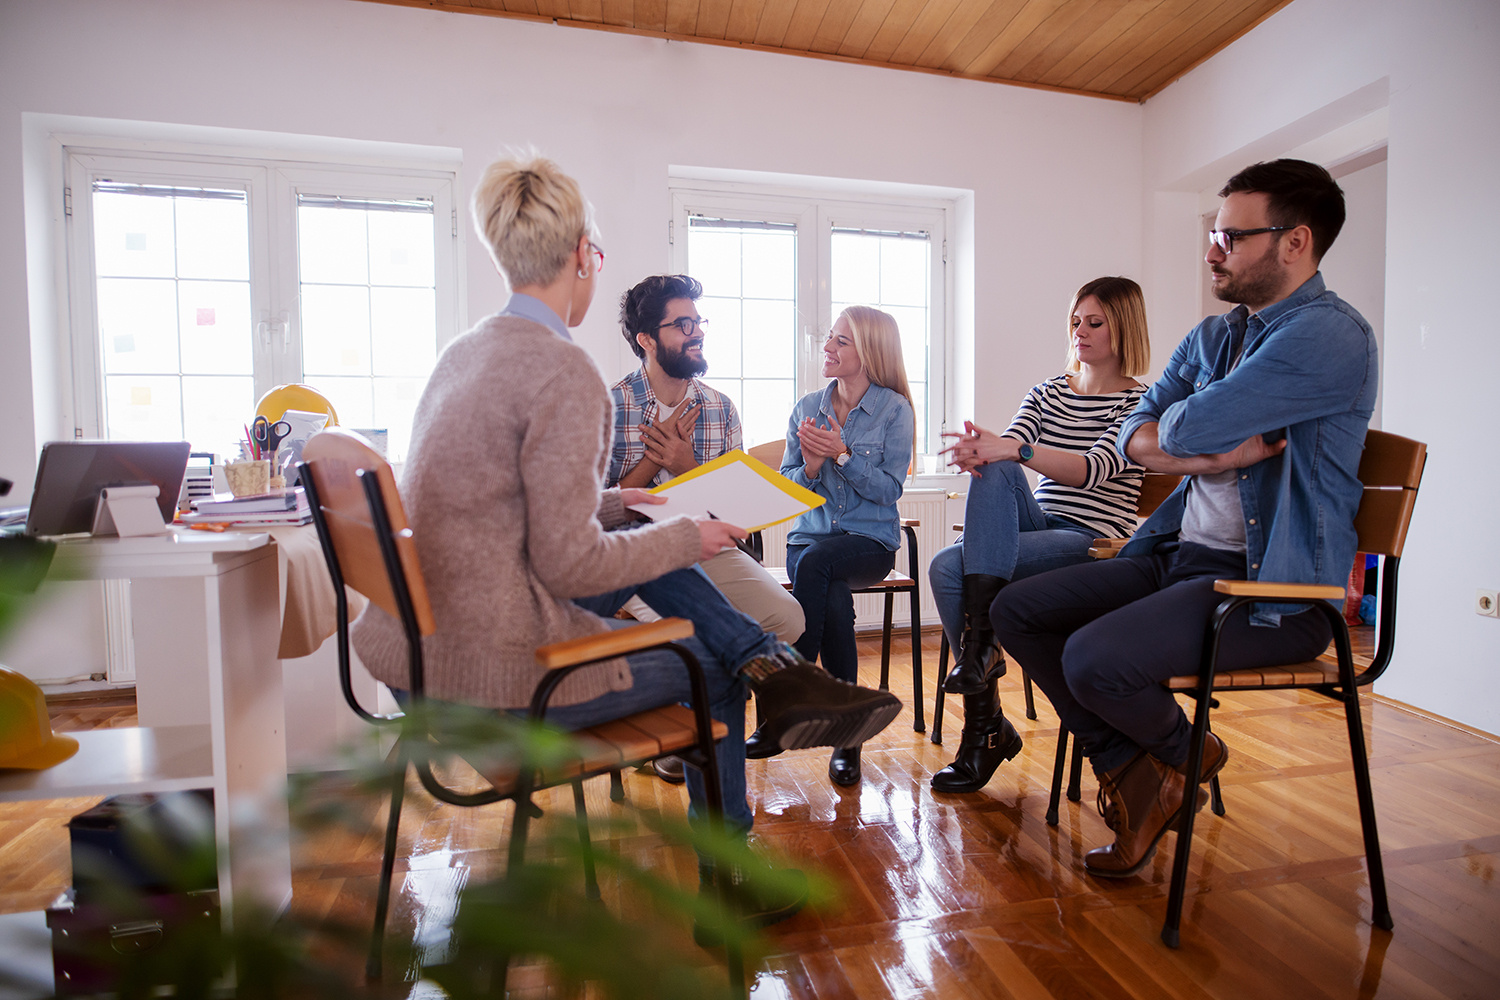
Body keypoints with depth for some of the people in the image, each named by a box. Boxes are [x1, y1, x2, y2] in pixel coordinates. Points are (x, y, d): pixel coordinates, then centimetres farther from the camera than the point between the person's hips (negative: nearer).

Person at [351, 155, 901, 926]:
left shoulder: (467, 351, 8)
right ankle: (725, 883, 31)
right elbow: (570, 566, -20)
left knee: (642, 546, 15)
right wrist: (689, 538, -6)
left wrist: (608, 504, 22)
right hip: (493, 674, -8)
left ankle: (774, 670, 11)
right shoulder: (564, 371, -20)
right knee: (708, 665, 12)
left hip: (413, 648, 9)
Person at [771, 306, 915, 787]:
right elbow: (785, 486, 9)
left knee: (814, 561, -35)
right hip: (809, 535, 3)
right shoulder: (807, 407, 10)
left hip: (870, 540, -2)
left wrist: (842, 455, -20)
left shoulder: (894, 409, -1)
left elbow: (888, 489, -8)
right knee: (833, 599, -31)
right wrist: (810, 468, -12)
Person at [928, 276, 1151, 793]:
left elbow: (1095, 469, -18)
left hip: (1094, 541, -6)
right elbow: (1005, 448, 0)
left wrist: (1015, 449, -32)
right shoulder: (1048, 392, 17)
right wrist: (976, 452, -25)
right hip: (1037, 526, 6)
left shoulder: (1139, 402, 0)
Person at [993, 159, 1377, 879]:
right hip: (1177, 553, 9)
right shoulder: (1211, 336, 15)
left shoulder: (1330, 335, -14)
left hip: (1270, 584, -8)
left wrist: (1182, 427, -2)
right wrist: (1214, 454, -11)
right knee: (1015, 612, -1)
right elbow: (1136, 436, 6)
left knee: (1095, 658, -30)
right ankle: (1129, 769, 7)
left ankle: (1179, 756, 6)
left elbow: (1188, 429, -25)